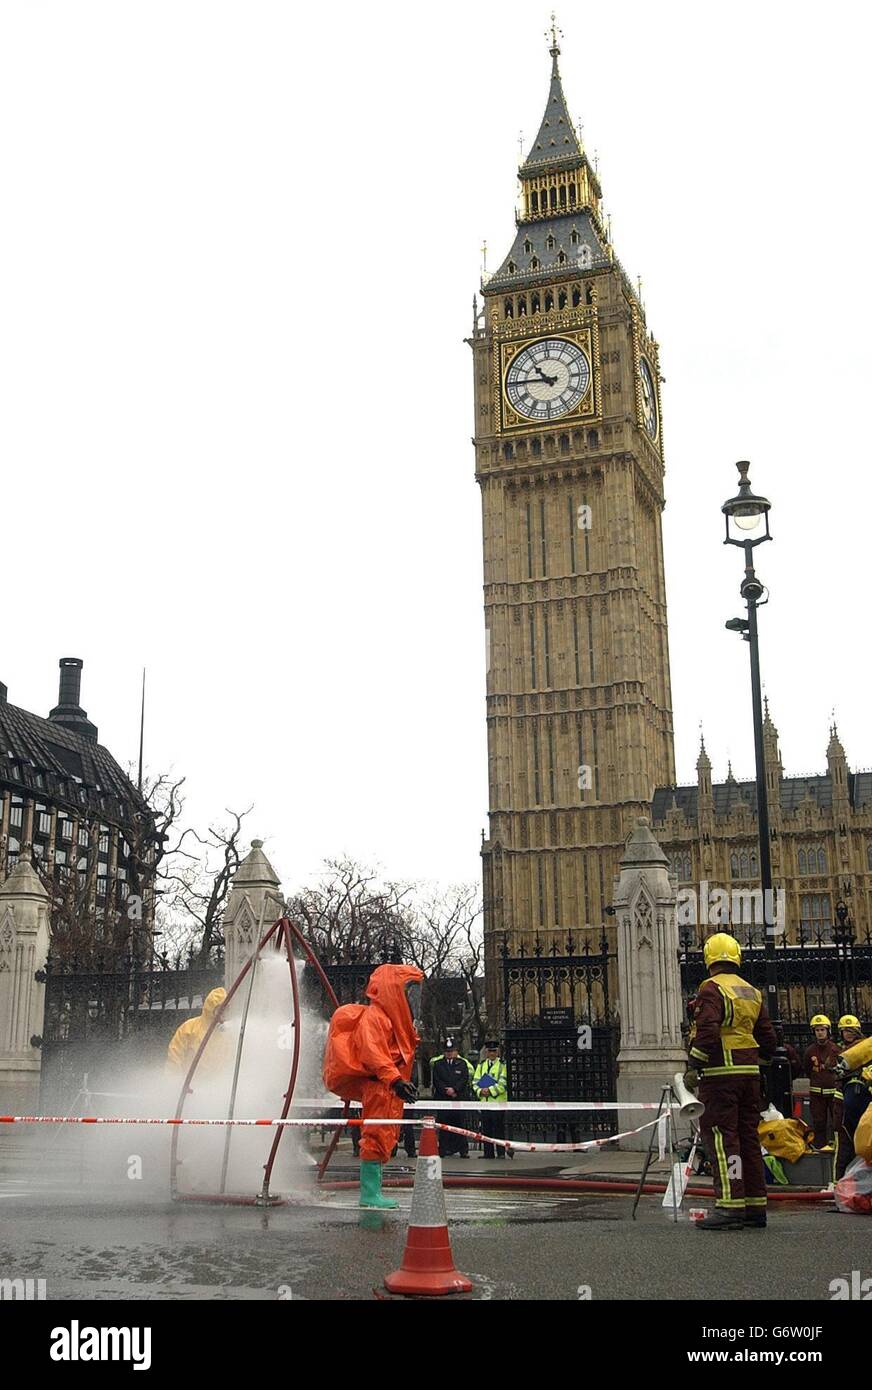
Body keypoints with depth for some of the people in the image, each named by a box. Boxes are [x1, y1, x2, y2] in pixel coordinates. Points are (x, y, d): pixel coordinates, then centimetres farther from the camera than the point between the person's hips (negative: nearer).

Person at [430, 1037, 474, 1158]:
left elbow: (465, 1080, 0)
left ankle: (463, 1150, 2)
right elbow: (436, 1081, 1)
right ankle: (443, 1149, 4)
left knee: (461, 1124, -2)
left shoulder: (462, 1063, 9)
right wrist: (446, 1091, -9)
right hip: (442, 1098, 0)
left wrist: (454, 1089, -13)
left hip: (459, 1098, 0)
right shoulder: (437, 1064, 10)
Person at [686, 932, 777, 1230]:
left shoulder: (711, 989, -9)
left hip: (720, 1074, -8)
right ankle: (755, 1205, 17)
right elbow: (769, 1040, 16)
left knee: (721, 1138, -6)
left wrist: (694, 1067, -11)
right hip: (750, 1072, 8)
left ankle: (730, 1206, -10)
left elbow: (707, 1032, -21)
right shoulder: (752, 993, 15)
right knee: (748, 1136, 13)